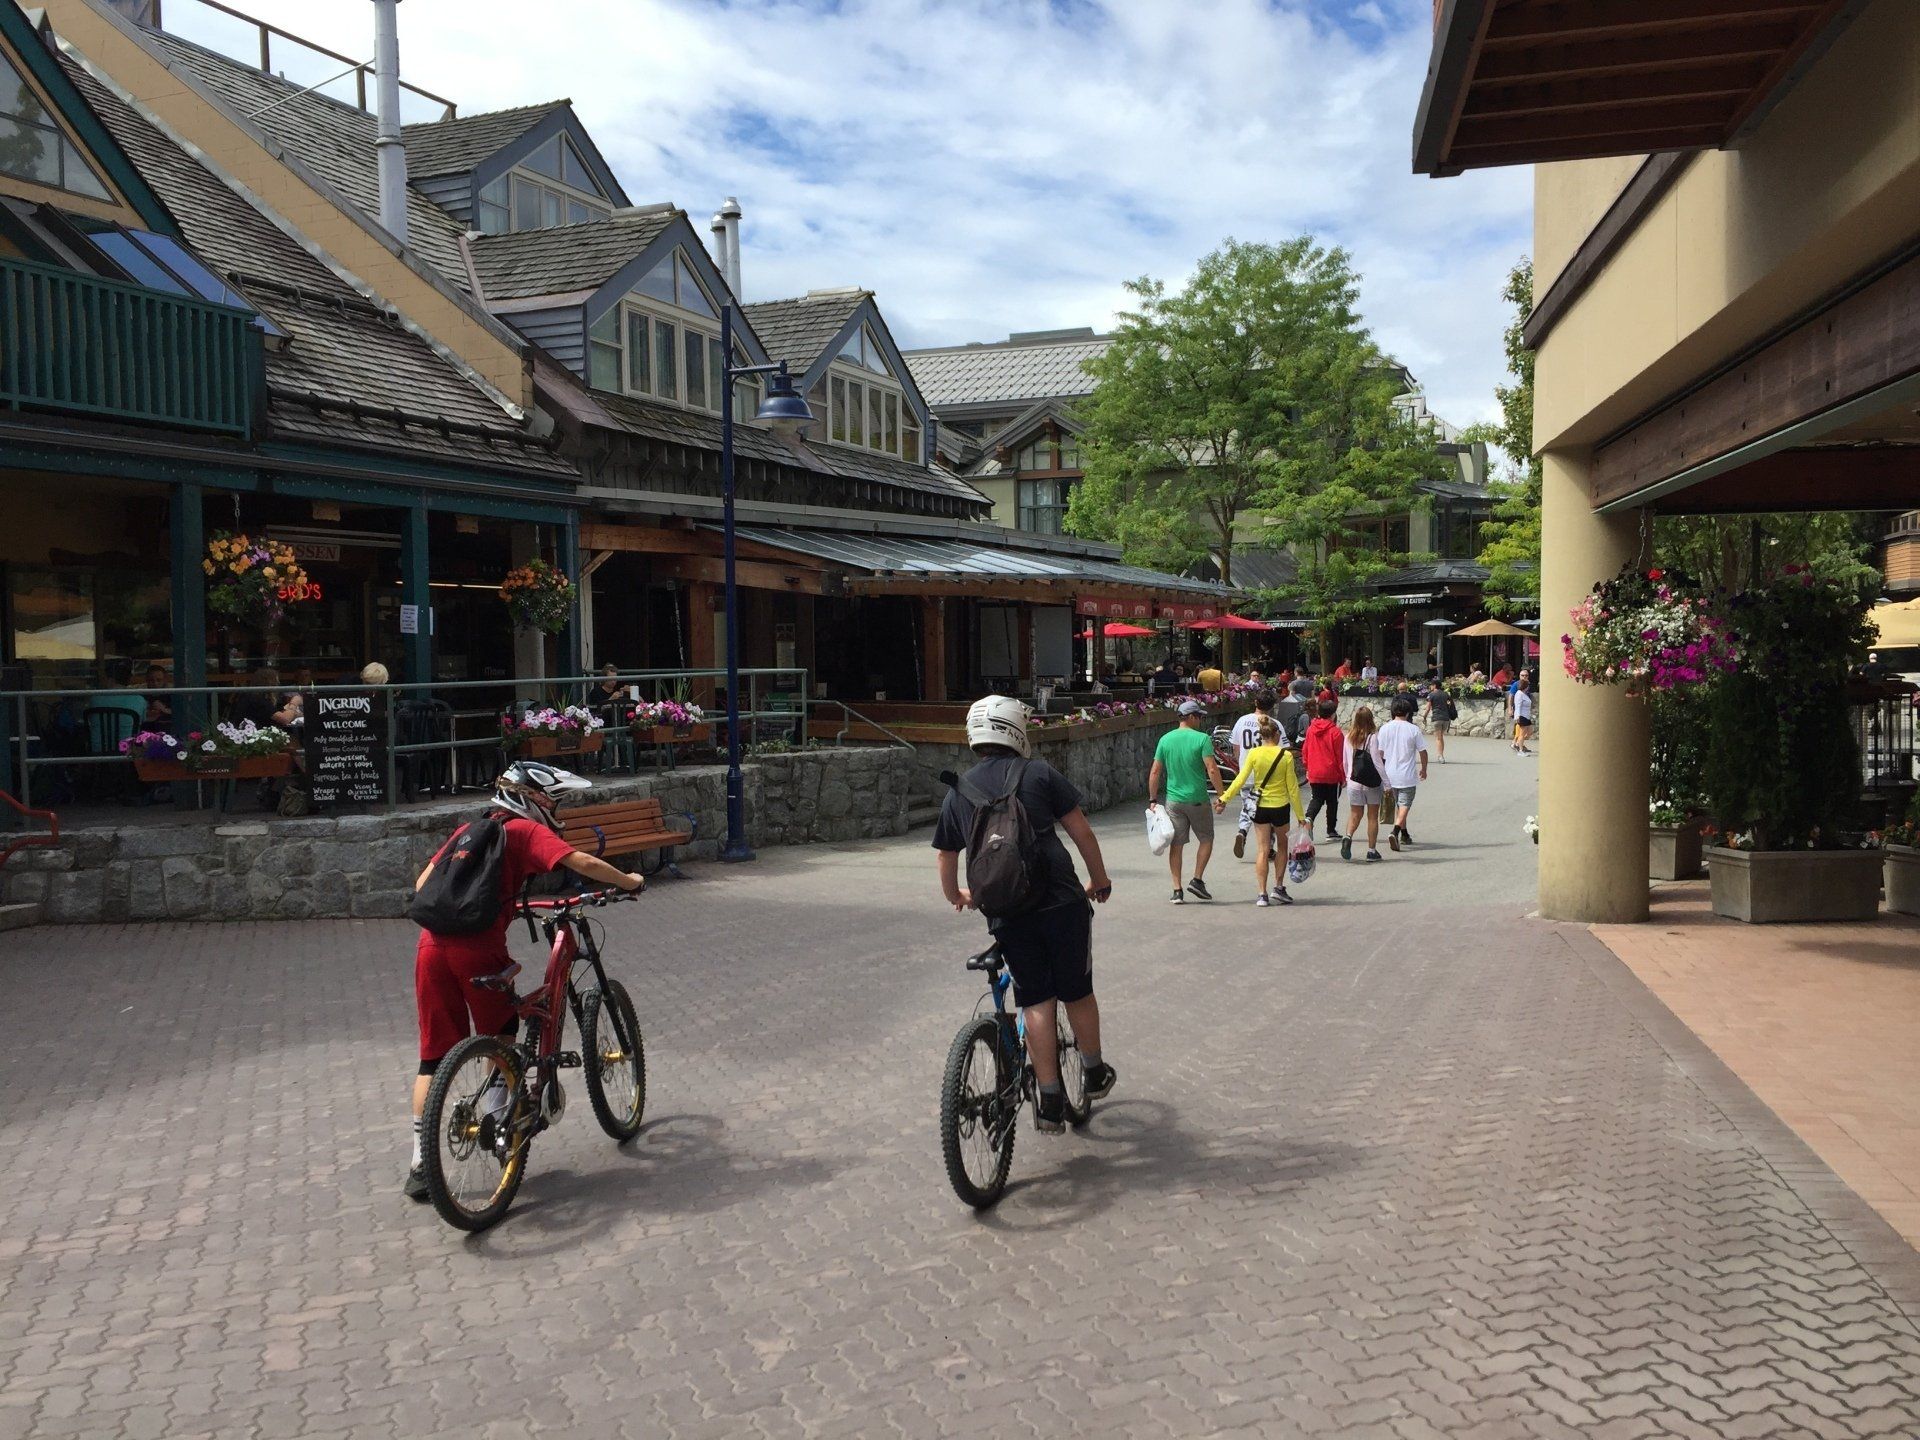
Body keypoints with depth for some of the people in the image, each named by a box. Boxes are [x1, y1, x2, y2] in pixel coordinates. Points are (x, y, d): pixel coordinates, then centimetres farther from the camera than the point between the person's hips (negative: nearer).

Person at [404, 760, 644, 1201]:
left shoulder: (467, 831, 24)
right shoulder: (526, 831, 5)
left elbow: (423, 882, 23)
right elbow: (582, 862, -7)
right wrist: (629, 882, 7)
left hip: (432, 946, 6)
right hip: (479, 948, -6)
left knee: (435, 1056, 10)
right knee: (500, 1034, 20)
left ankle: (420, 1165, 9)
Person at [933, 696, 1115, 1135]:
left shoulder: (958, 793, 9)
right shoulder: (1038, 774, 0)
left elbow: (946, 858, 17)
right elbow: (1081, 830, 2)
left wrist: (956, 898, 37)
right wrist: (1099, 879, 17)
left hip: (1006, 914, 2)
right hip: (1061, 901, -2)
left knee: (1036, 1003, 8)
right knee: (1077, 993, 16)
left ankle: (1051, 1103, 7)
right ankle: (1095, 1074, 33)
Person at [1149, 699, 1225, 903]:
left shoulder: (1165, 739, 3)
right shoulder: (1202, 739, -9)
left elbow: (1155, 772, 2)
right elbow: (1212, 770, -16)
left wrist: (1153, 799, 9)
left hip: (1173, 800, 3)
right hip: (1197, 799, -3)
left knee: (1176, 844, 7)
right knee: (1206, 839, 16)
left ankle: (1177, 890, 6)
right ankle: (1197, 880, 9)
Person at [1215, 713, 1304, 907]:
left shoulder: (1254, 753, -7)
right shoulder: (1286, 756, -8)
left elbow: (1241, 779, -11)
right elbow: (1292, 787, -6)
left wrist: (1224, 798, -4)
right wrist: (1300, 815, 0)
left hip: (1260, 807, 1)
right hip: (1281, 806, -1)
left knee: (1262, 850, 5)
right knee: (1282, 847, 20)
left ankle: (1262, 894, -1)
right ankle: (1278, 888, 19)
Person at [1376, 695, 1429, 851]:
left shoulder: (1384, 728, -2)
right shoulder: (1413, 729, -9)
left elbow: (1380, 753, 3)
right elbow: (1422, 752, -3)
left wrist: (1383, 771, 16)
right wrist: (1424, 769, 13)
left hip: (1390, 774, 4)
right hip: (1408, 775, -4)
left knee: (1398, 803, 19)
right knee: (1405, 804, -1)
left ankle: (1404, 834, 28)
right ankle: (1395, 831, -23)